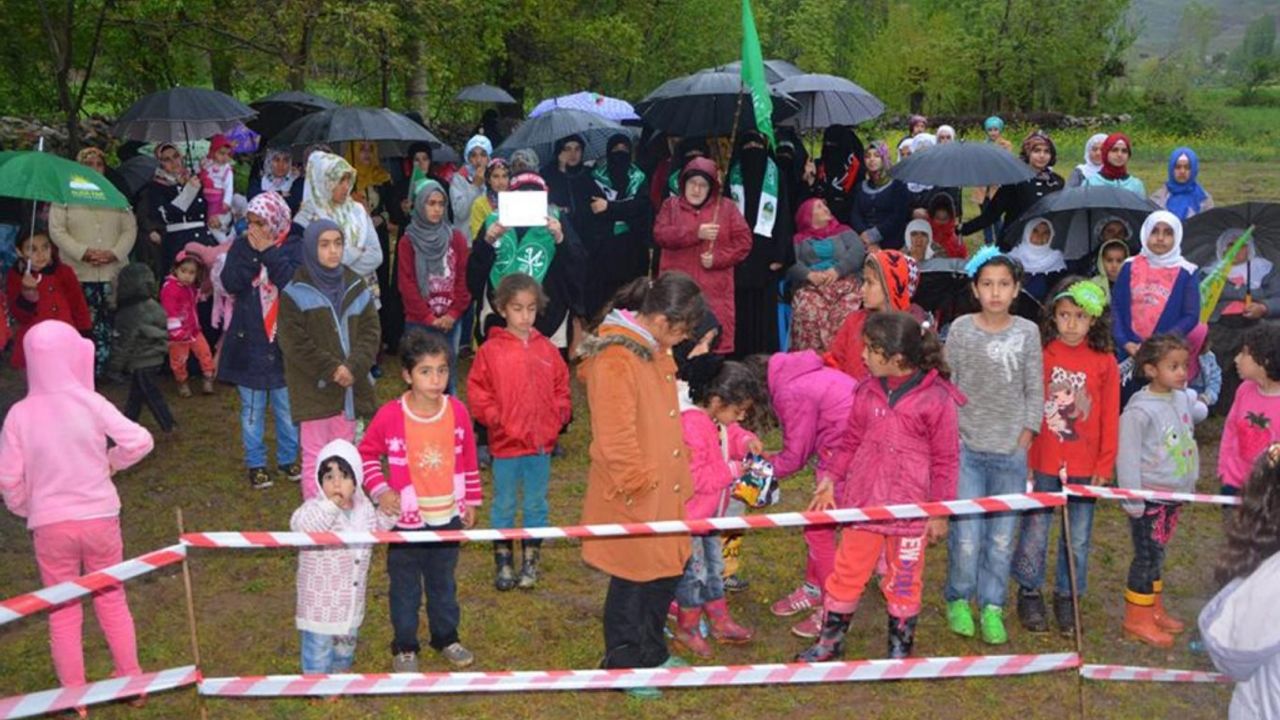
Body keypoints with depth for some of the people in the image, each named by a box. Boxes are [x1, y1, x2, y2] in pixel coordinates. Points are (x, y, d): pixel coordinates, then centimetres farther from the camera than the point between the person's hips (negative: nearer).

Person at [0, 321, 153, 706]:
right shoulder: (91, 403, -12)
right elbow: (141, 441, -14)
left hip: (50, 525, 0)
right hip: (100, 517, 0)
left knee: (63, 613, 13)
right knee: (112, 600, 19)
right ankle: (132, 680, 29)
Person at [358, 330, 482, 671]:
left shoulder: (457, 411, -7)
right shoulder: (390, 415, -16)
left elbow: (469, 460, 4)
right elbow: (366, 454, -2)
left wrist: (470, 501, 8)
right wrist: (379, 490, -13)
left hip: (449, 515, 3)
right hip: (406, 518, -3)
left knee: (444, 583, 21)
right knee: (405, 587, 12)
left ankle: (447, 638, 39)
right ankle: (405, 648, 29)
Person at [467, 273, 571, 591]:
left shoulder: (547, 349, 3)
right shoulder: (491, 350, -6)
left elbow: (561, 388, 10)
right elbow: (477, 391, -4)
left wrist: (557, 416, -3)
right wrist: (494, 418, -14)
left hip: (541, 443, 3)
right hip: (505, 443, -2)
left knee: (536, 504, 12)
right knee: (504, 505, 9)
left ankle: (530, 561, 24)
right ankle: (503, 561, 21)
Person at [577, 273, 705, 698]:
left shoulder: (655, 350, 7)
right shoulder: (615, 361, -25)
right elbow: (615, 439, -25)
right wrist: (640, 483, -18)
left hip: (664, 490, 9)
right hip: (633, 499, -9)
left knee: (667, 571, 19)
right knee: (633, 581, 6)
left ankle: (652, 653, 38)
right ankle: (622, 664, 25)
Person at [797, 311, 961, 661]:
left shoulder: (936, 398, -13)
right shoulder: (867, 391, 1)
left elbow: (946, 459, -7)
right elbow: (850, 440, 12)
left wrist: (940, 512, -4)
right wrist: (829, 478, 6)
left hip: (910, 509, -4)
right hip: (861, 503, 4)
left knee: (903, 582, 12)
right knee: (846, 573, 13)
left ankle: (901, 648, 30)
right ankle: (830, 641, 28)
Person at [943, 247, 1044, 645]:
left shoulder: (1027, 332, 2)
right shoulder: (961, 329, -1)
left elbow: (1035, 392, 6)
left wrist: (1025, 438, 0)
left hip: (1010, 452, 1)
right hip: (967, 448, -1)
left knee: (1002, 535, 5)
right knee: (967, 534, -3)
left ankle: (992, 608, 19)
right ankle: (958, 601, 18)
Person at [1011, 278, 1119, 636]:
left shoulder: (1105, 361, -3)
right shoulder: (1040, 353, -5)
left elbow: (1110, 418, 1)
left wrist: (1104, 466, 0)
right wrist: (1023, 459, -4)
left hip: (1085, 468, 1)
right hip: (1042, 464, -1)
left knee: (1078, 538, 11)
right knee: (1034, 533, 8)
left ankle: (1067, 598, 27)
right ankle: (1029, 594, 26)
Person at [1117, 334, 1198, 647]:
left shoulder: (1182, 399, 2)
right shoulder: (1139, 410, -20)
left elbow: (1188, 442, 13)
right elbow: (1127, 457, -18)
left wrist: (1191, 481, 13)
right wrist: (1132, 501, -17)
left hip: (1174, 494, 7)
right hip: (1149, 497, -7)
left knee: (1157, 554, 18)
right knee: (1148, 556, 1)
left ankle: (1154, 610, 30)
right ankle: (1137, 619, 12)